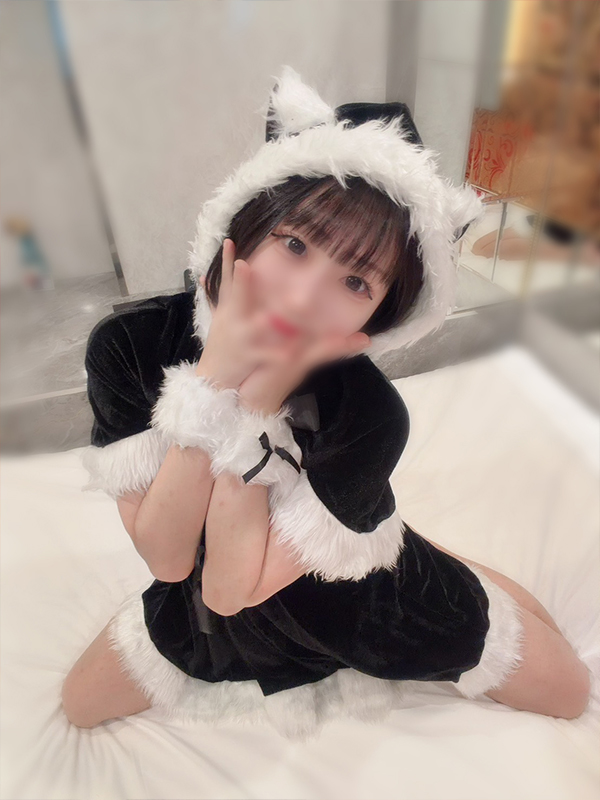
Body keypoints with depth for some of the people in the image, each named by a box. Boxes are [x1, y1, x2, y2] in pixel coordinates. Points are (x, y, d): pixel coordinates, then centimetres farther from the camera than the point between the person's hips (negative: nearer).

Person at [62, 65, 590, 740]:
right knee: (79, 706, 21)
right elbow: (166, 559, -27)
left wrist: (256, 410, -42)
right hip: (208, 595, 3)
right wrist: (213, 382, -40)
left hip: (366, 599, -1)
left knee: (567, 690, 12)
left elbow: (234, 592, -31)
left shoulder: (368, 414, -36)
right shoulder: (128, 344, -28)